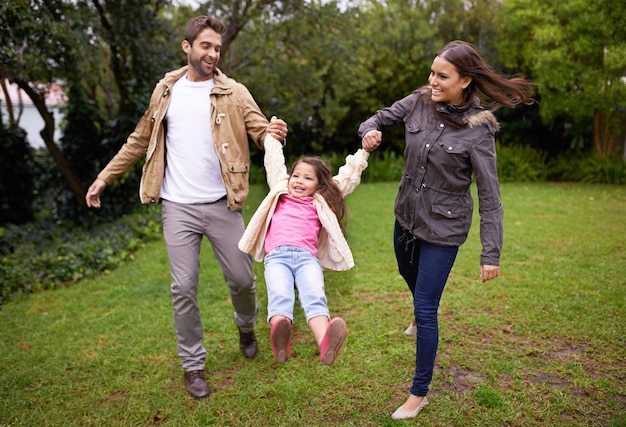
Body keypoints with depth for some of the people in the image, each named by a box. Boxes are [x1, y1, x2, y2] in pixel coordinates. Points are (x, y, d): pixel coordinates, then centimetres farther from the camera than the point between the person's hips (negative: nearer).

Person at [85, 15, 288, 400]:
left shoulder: (234, 93, 1)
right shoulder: (166, 91, 7)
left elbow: (261, 131, -8)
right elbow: (141, 140, 14)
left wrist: (275, 133, -32)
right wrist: (105, 176, 12)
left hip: (222, 206, -1)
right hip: (178, 208, 1)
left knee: (242, 278, 7)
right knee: (184, 288, 2)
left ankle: (247, 328, 40)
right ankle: (193, 365, 20)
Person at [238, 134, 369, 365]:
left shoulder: (320, 202, 27)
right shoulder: (279, 194, 29)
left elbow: (348, 176, 30)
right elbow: (274, 162, 36)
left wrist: (363, 151, 30)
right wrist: (272, 136, 41)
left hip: (307, 256, 0)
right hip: (276, 255, 0)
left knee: (315, 296, -28)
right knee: (279, 294, -30)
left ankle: (325, 344, -53)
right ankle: (279, 340, -55)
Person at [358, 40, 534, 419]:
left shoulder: (478, 129, -20)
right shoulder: (419, 102, -8)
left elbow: (490, 196, -17)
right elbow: (381, 118, 7)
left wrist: (491, 253, -18)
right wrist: (370, 132, -18)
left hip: (443, 228, -6)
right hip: (406, 216, 6)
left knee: (426, 311, 0)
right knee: (409, 275, 31)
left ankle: (420, 393, 20)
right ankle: (421, 316, 67)